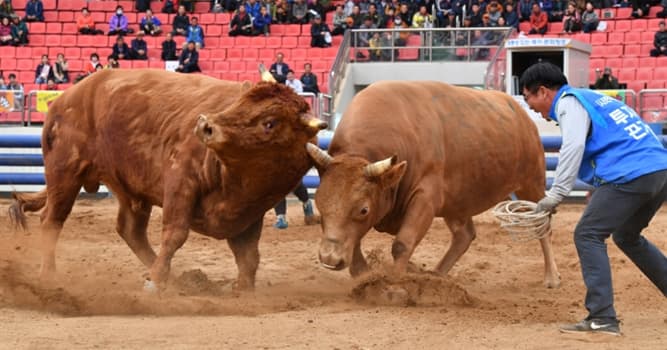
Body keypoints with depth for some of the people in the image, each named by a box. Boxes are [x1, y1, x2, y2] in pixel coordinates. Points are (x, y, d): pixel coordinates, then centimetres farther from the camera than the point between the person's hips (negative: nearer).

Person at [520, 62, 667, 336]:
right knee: (627, 236, 27)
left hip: (629, 176, -9)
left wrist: (556, 195, -18)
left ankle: (602, 318, -15)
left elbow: (572, 148, -15)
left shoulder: (569, 103, 0)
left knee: (588, 235, -7)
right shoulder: (590, 98, 27)